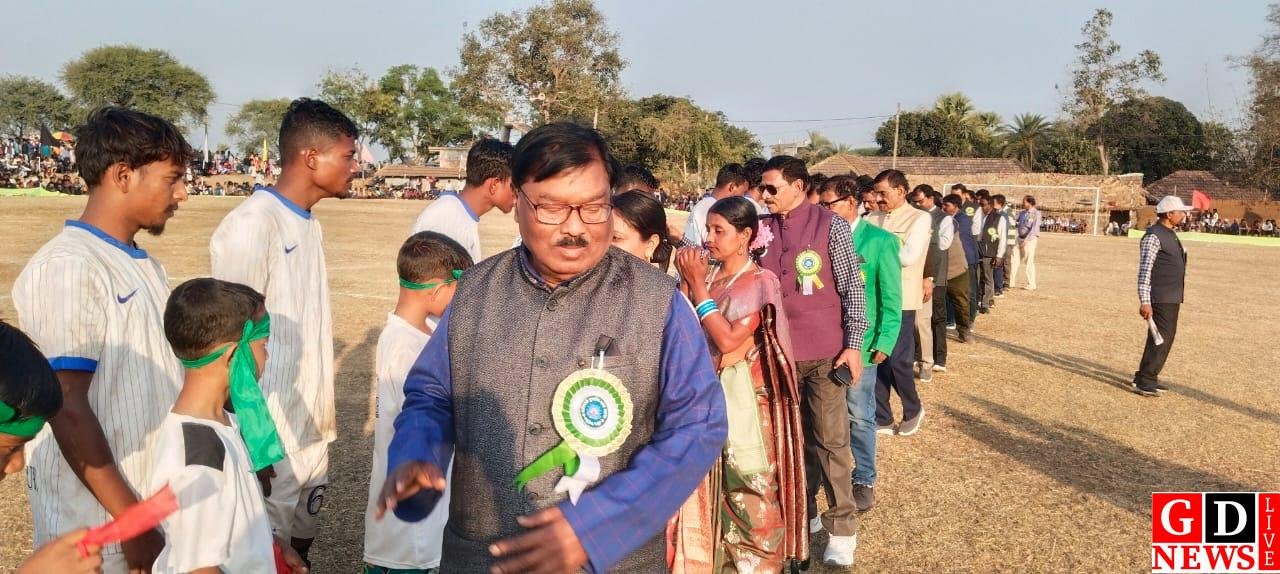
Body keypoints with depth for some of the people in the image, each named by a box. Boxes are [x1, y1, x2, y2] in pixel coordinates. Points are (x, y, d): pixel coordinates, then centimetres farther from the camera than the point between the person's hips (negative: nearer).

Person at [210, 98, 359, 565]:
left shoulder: (309, 225, 10)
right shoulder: (252, 224, -17)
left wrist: (321, 422, 15)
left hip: (313, 433, 8)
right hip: (272, 441, -8)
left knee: (301, 541, 17)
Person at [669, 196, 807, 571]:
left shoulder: (761, 282, -10)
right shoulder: (706, 273, 6)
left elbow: (728, 339, -21)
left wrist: (697, 284, -18)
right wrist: (686, 280, -9)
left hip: (743, 394, -5)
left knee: (748, 483, 4)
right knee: (706, 482, 13)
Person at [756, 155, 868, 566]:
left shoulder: (831, 226, -6)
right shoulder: (763, 229, 5)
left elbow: (852, 287, -5)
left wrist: (853, 344, -9)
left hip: (823, 351, -4)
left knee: (830, 439, 3)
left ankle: (842, 526, 15)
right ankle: (801, 512, 30)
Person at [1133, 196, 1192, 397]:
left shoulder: (1171, 235, 16)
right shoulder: (1154, 236, -15)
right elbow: (1144, 271, -19)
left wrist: (1178, 297, 23)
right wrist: (1144, 301, -24)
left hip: (1172, 298, 10)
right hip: (1160, 299, -10)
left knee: (1167, 337, 14)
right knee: (1160, 338, -11)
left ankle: (1147, 377, 23)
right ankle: (1143, 381, -5)